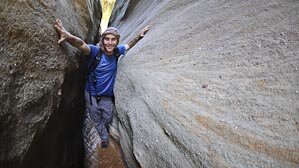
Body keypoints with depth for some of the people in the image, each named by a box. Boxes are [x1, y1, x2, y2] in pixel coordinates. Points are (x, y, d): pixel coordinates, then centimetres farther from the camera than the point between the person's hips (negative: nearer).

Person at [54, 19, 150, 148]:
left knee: (107, 119, 23)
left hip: (107, 96, 4)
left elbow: (129, 45, 10)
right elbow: (82, 45, -44)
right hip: (92, 94, -4)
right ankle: (105, 138, 41)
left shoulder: (117, 51, -10)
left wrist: (139, 36, -7)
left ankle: (102, 131, 55)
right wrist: (68, 36, -65)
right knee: (97, 121, 14)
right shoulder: (96, 51, -24)